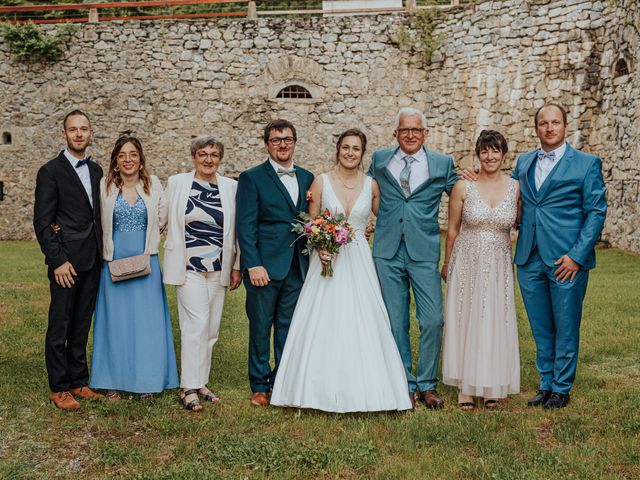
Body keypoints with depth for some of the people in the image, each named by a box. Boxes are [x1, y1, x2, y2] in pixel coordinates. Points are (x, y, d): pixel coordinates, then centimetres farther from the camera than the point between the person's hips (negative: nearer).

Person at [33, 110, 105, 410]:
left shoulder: (96, 171, 13)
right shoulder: (51, 171, -5)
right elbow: (42, 222, -9)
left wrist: (102, 254, 8)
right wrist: (58, 261, -14)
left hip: (92, 261, 6)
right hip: (67, 261, -6)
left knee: (82, 325, 13)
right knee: (60, 326, 2)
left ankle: (79, 381, 22)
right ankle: (59, 388, 11)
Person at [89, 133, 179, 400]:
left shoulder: (154, 185, 3)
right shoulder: (104, 187, 1)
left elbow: (160, 220, 7)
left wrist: (148, 251, 0)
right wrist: (106, 252, -5)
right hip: (114, 263, 0)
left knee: (147, 320, 3)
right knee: (116, 319, 6)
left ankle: (146, 380, 15)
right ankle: (114, 381, 16)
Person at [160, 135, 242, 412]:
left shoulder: (231, 188, 5)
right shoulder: (177, 183, 1)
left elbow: (236, 230, 7)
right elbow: (161, 219, 9)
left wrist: (237, 266, 7)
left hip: (218, 269, 3)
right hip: (189, 267, -3)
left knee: (211, 329, 9)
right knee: (197, 324, -11)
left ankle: (200, 382, 23)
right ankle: (189, 389, -2)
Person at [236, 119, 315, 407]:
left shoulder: (307, 178, 12)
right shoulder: (252, 178, -2)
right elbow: (245, 226, -7)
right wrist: (253, 265, -15)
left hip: (298, 267, 4)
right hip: (264, 266, -4)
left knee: (289, 328, 11)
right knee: (260, 328, 6)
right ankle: (260, 386, 18)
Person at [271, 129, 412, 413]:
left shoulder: (371, 185, 3)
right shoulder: (321, 182, 0)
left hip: (359, 263, 1)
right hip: (327, 259, -1)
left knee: (361, 324, 0)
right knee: (322, 325, 1)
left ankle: (361, 389, 13)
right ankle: (322, 388, 15)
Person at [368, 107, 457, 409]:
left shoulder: (442, 164, 6)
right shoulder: (379, 160, 9)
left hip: (424, 253, -1)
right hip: (388, 253, 1)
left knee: (432, 321, -4)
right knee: (396, 323, 7)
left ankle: (427, 384, 14)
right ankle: (405, 384, 20)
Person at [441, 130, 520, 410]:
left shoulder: (516, 188, -1)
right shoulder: (463, 187, -5)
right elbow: (452, 229, 4)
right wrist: (447, 264, 10)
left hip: (499, 267, 1)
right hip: (467, 264, -1)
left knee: (496, 322, 7)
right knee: (465, 321, 5)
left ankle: (492, 386, 21)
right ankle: (466, 386, 16)